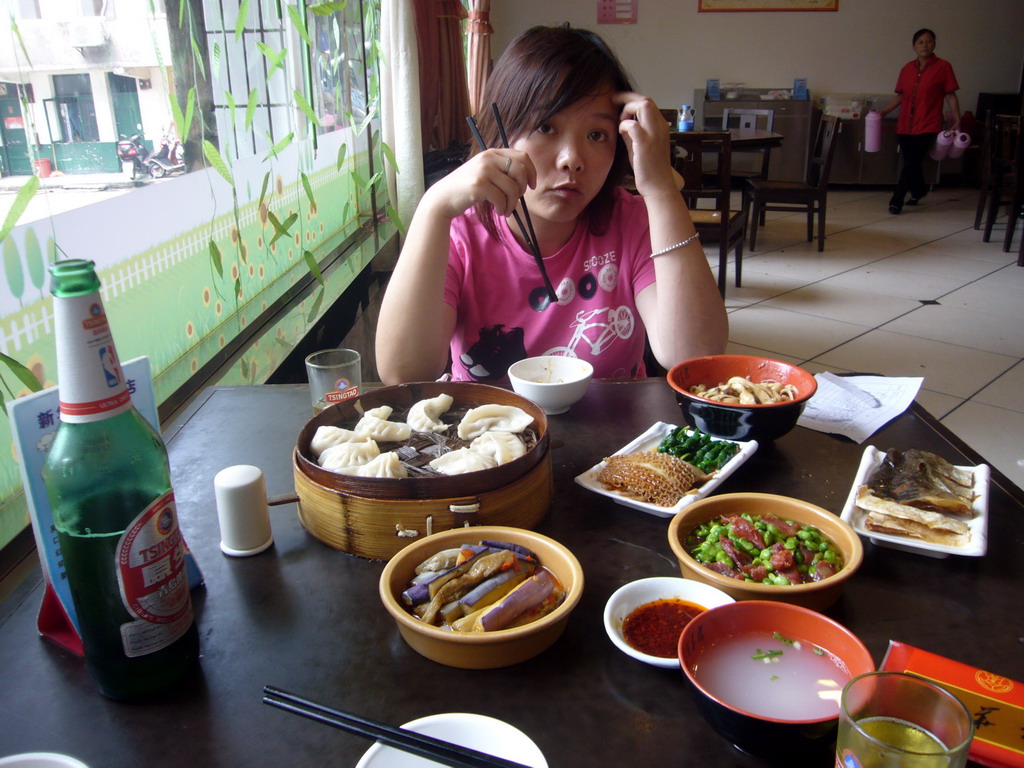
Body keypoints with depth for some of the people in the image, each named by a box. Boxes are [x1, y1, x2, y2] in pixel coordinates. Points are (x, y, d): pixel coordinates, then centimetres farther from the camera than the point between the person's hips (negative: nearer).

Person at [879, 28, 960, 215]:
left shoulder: (943, 67, -1)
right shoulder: (907, 69, 10)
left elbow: (950, 96, 0)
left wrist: (956, 121, -4)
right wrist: (884, 112, 5)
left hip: (927, 126, -4)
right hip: (905, 125, 4)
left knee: (911, 163, -12)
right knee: (911, 162, 13)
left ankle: (896, 201, -7)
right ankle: (918, 191, 38)